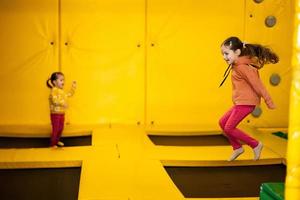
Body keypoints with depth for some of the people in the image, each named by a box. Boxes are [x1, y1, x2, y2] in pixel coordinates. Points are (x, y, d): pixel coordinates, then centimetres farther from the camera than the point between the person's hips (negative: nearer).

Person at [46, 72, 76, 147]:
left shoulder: (62, 91, 11)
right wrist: (62, 103, -37)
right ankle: (53, 143, 8)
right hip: (55, 114, -9)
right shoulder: (54, 90, -17)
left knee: (61, 128, 17)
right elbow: (54, 100, -30)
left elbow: (69, 94, 26)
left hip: (62, 113, 9)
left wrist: (73, 86, 20)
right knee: (55, 129, -3)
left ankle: (57, 140, 33)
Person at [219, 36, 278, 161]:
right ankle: (237, 147, 21)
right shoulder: (238, 65, 12)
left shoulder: (242, 67, -18)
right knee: (223, 122, 12)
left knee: (229, 128, -6)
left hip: (246, 103, -10)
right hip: (241, 103, 10)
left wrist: (268, 102, -16)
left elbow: (257, 84, -18)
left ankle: (255, 145, 5)